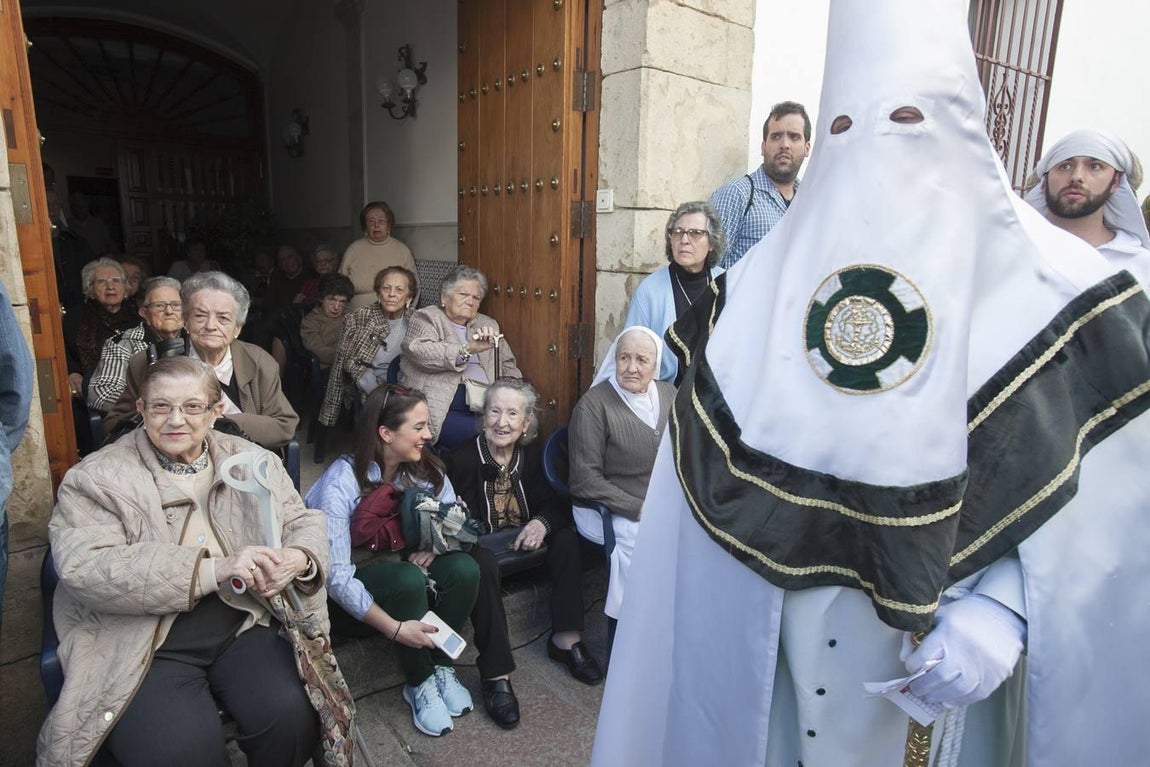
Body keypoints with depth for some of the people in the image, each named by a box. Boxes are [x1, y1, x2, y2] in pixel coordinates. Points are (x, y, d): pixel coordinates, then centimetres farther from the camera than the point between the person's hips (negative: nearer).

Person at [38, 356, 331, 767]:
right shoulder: (97, 478, -3)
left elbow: (305, 521, 9)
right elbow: (84, 568, -17)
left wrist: (296, 559, -18)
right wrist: (214, 569, -28)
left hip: (244, 627, 3)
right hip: (141, 645, -2)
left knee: (291, 717, -20)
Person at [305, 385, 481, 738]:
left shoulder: (425, 468, -8)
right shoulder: (341, 483, -24)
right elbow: (336, 575, -28)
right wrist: (394, 628, -32)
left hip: (396, 568, 5)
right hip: (348, 592, -5)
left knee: (464, 569, -24)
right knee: (408, 579, -35)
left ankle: (441, 665, -2)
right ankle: (418, 683, -11)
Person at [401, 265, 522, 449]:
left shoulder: (488, 325, 26)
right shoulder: (426, 318, 10)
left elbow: (508, 366, 29)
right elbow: (420, 351, -11)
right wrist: (469, 348, -20)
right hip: (442, 406, -4)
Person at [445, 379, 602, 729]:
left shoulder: (531, 456, -2)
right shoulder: (462, 458, -15)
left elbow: (555, 503, 0)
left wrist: (542, 523, -22)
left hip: (525, 542, 5)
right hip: (482, 544, -4)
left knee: (566, 536, -19)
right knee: (483, 564, -35)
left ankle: (565, 640, -9)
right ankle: (496, 675, -27)